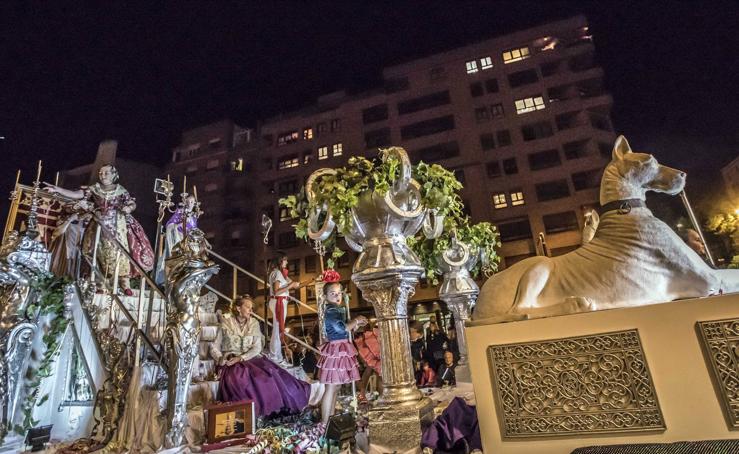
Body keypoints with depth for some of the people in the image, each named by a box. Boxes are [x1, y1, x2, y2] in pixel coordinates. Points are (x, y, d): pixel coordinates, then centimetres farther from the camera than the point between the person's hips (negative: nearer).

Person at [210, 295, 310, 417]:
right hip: (231, 362, -2)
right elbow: (214, 347, 5)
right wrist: (220, 359, -15)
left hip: (251, 358, 2)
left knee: (268, 372, -27)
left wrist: (241, 358, -16)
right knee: (239, 376, -35)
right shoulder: (226, 324, 2)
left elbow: (257, 348, -1)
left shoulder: (254, 324, 7)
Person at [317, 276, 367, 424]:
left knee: (336, 386, 19)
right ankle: (325, 424, 4)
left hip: (339, 350, 10)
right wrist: (356, 320, -14)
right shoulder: (331, 310, -19)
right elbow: (341, 328, -29)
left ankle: (331, 418, 32)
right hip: (335, 350, -10)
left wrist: (356, 324, 7)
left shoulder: (335, 309, 12)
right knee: (331, 388, -4)